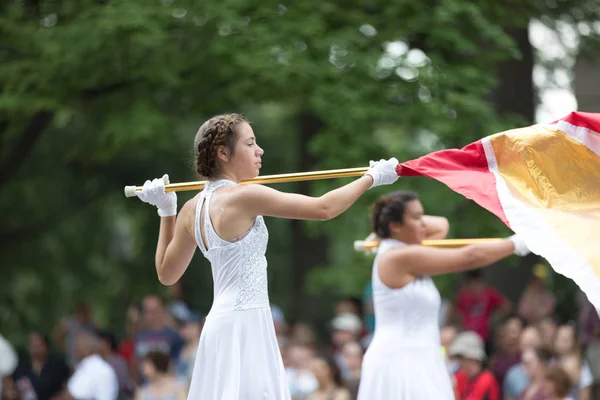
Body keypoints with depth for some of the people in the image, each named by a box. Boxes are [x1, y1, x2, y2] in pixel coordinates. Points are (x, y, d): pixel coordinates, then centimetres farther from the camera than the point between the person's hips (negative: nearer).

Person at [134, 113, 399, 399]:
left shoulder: (193, 209, 9)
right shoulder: (244, 197, -14)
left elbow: (166, 274, 20)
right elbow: (324, 208, -12)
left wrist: (165, 211, 23)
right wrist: (372, 177, 1)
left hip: (222, 320, 9)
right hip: (244, 325, -9)